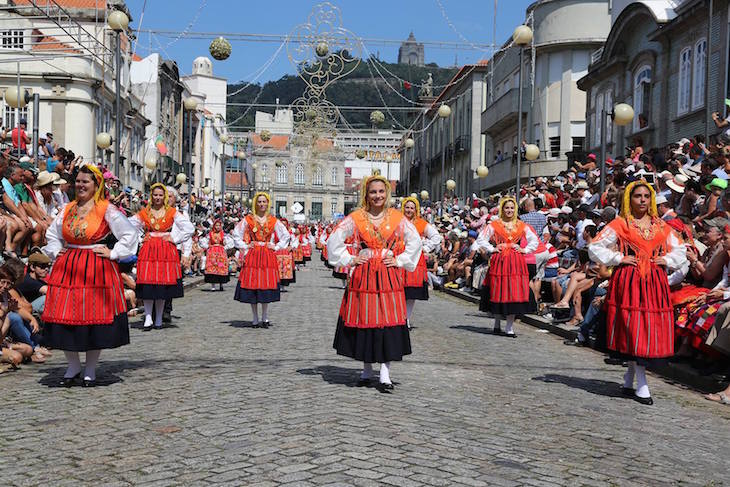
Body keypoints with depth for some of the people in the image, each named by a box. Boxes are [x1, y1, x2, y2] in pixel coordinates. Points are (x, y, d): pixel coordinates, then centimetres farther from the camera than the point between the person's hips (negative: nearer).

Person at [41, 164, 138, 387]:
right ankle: (73, 366, 19)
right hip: (67, 269, 5)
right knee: (66, 316, 3)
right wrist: (56, 252, 12)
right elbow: (51, 234, 26)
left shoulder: (107, 210, -4)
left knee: (94, 316, 0)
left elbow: (130, 234, -5)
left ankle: (90, 370, 14)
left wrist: (113, 254, -8)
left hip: (96, 270, -4)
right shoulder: (68, 209, 11)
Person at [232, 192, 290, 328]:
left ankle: (265, 317, 11)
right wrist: (245, 246, 2)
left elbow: (286, 235, 14)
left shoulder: (273, 221, 7)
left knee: (266, 286, 0)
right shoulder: (248, 219, 4)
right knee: (252, 285, -1)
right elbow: (236, 234, 11)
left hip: (268, 256, 1)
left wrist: (276, 247, 5)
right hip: (252, 256, -1)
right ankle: (255, 319, 7)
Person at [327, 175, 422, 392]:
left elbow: (416, 241, 11)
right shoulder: (356, 218, 1)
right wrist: (349, 260, 0)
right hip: (363, 276, 0)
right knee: (364, 320, 4)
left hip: (389, 277, 0)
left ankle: (385, 374, 0)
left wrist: (400, 261, 3)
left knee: (388, 321, -4)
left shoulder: (397, 218, 4)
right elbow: (333, 240, 4)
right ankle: (367, 371, 18)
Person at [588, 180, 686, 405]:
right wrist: (619, 259, -9)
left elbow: (680, 250, 25)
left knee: (651, 330, 3)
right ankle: (641, 385, -2)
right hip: (628, 282, -4)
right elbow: (595, 248, -2)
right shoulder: (619, 225, 2)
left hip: (655, 283, 4)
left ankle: (629, 381, 18)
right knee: (634, 330, -7)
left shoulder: (661, 226, 14)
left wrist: (667, 260, 6)